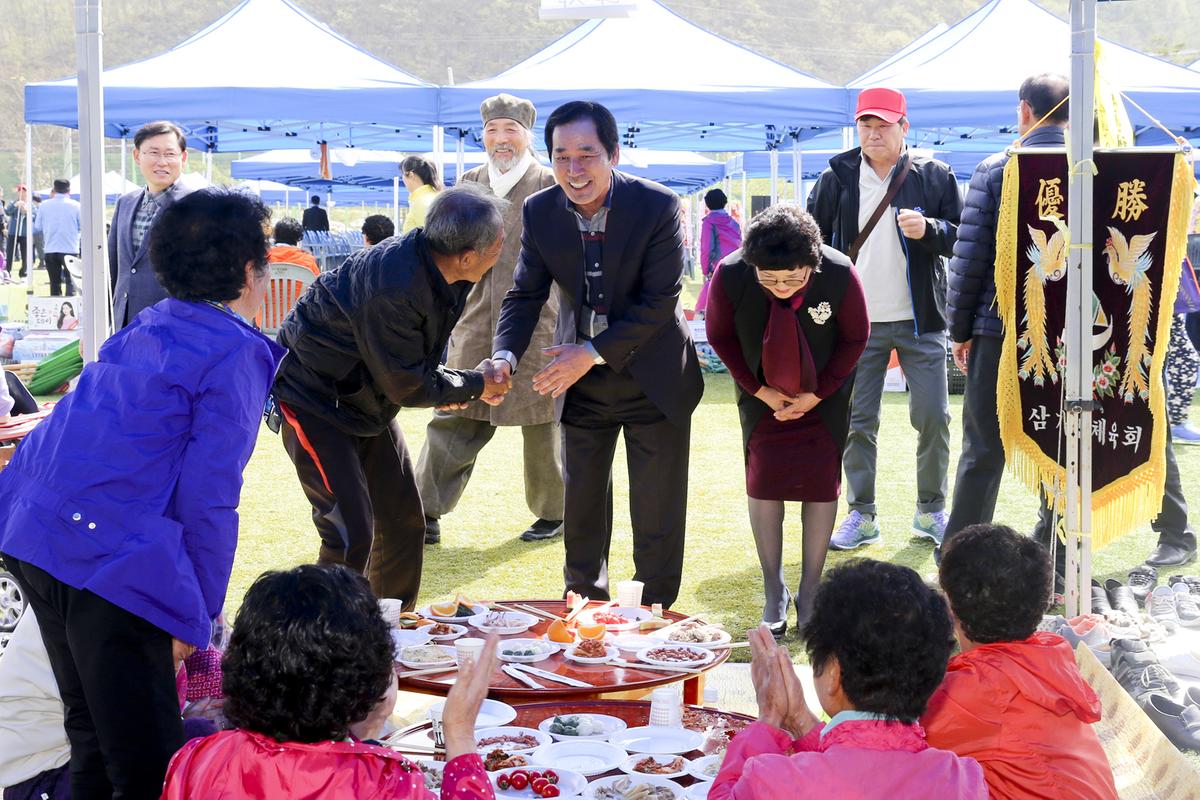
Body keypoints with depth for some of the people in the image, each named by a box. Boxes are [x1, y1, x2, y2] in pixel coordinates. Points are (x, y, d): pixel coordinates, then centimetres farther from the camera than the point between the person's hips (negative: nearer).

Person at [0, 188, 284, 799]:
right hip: (115, 559, -9)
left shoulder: (142, 329, 19)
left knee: (92, 737, 22)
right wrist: (196, 617, -3)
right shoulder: (236, 354, -4)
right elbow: (207, 498, -10)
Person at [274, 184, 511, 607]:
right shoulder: (392, 288, -35)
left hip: (368, 400, 9)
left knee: (405, 523, 12)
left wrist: (443, 384, -5)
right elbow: (406, 386, -24)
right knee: (351, 535, -16)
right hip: (314, 400, -9)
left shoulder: (439, 268, -8)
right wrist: (475, 385, -11)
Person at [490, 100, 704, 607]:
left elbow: (661, 300, -21)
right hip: (582, 383, 3)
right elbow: (526, 294, -6)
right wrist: (505, 356, -25)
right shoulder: (540, 213, -9)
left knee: (657, 517, 6)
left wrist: (593, 352, -28)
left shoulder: (657, 207, -19)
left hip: (652, 379, -3)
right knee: (580, 509, 15)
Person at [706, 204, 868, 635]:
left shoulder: (839, 273, -29)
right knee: (762, 481, -2)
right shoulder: (729, 275, -27)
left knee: (821, 482, -1)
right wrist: (758, 390, -11)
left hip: (824, 394, 0)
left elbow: (855, 338, -10)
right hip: (763, 394, 1)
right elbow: (720, 336, -7)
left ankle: (811, 591, 11)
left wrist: (816, 395, -13)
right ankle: (774, 592, 11)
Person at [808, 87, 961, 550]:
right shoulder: (836, 178, 4)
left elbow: (962, 238, 0)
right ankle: (861, 515, 16)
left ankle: (931, 511, 16)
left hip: (920, 321, -1)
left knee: (933, 418, 1)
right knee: (857, 423, 5)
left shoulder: (934, 176, 1)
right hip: (856, 322, 1)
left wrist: (929, 230, -19)